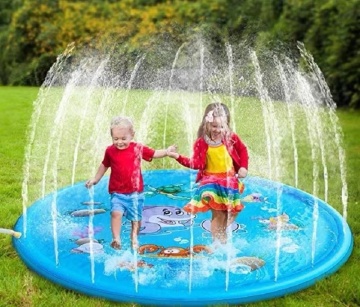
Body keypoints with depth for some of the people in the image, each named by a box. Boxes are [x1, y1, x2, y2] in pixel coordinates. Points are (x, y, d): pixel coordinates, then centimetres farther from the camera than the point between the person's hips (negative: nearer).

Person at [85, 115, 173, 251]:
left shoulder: (138, 148, -4)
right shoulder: (110, 151, -2)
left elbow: (154, 153, 8)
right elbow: (104, 165, 15)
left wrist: (167, 152, -2)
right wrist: (95, 179, 18)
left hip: (136, 192, 1)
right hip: (117, 192, 0)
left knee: (136, 218, 12)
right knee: (116, 213, -23)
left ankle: (134, 239, 33)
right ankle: (116, 239, -17)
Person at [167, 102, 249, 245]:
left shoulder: (231, 138, -6)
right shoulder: (201, 143, -10)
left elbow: (243, 150, 9)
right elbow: (196, 163, -12)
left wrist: (243, 167, 1)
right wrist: (179, 157, -23)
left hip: (229, 180, 3)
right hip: (210, 180, -2)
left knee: (231, 212, 9)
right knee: (217, 213, -5)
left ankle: (223, 237, 33)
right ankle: (217, 242, 10)